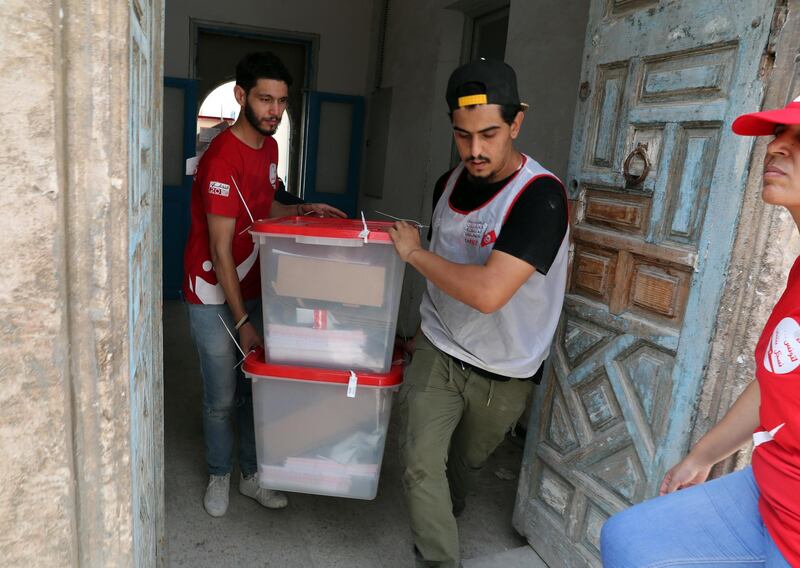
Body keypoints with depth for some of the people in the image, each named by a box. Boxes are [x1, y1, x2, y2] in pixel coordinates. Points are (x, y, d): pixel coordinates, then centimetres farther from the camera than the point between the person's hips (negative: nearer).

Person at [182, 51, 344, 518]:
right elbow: (220, 249, -22)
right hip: (214, 295, -7)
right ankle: (219, 475, 30)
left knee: (254, 386, 14)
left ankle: (251, 474, 31)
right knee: (222, 397, 6)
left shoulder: (270, 147, 4)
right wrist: (242, 321, -21)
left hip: (253, 288, 7)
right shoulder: (222, 159, -22)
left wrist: (303, 210, 1)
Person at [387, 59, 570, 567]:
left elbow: (487, 292, -35)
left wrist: (414, 252, -22)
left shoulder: (540, 197, -25)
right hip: (438, 351, 4)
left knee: (464, 463, 20)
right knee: (421, 463, -4)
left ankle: (442, 522, 50)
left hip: (503, 372, -3)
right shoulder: (450, 183, -2)